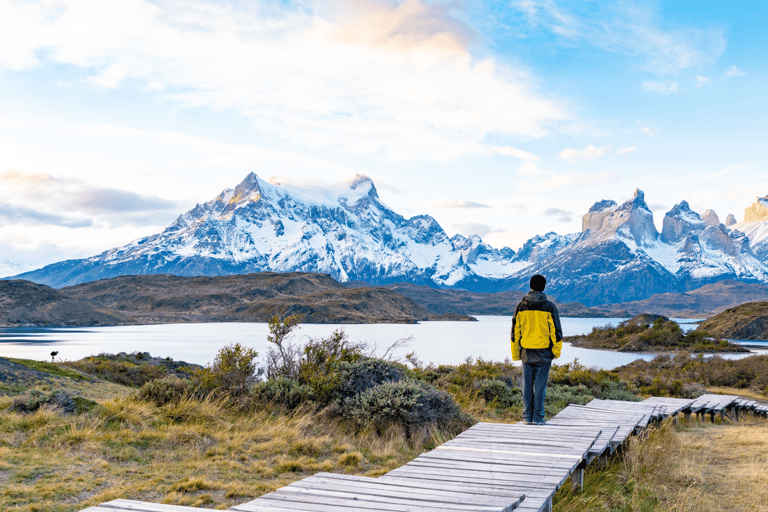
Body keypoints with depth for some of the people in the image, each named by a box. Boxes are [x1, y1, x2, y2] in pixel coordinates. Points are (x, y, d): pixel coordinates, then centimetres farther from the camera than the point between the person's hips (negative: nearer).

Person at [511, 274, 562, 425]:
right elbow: (556, 331, -3)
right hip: (544, 353, -2)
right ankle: (537, 417, 5)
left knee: (527, 385, 8)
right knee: (540, 385, 3)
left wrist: (515, 353, 13)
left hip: (526, 353, 2)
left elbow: (515, 332, 6)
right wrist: (557, 350, 9)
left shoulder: (520, 306, 2)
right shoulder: (549, 307, -5)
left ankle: (527, 416, 11)